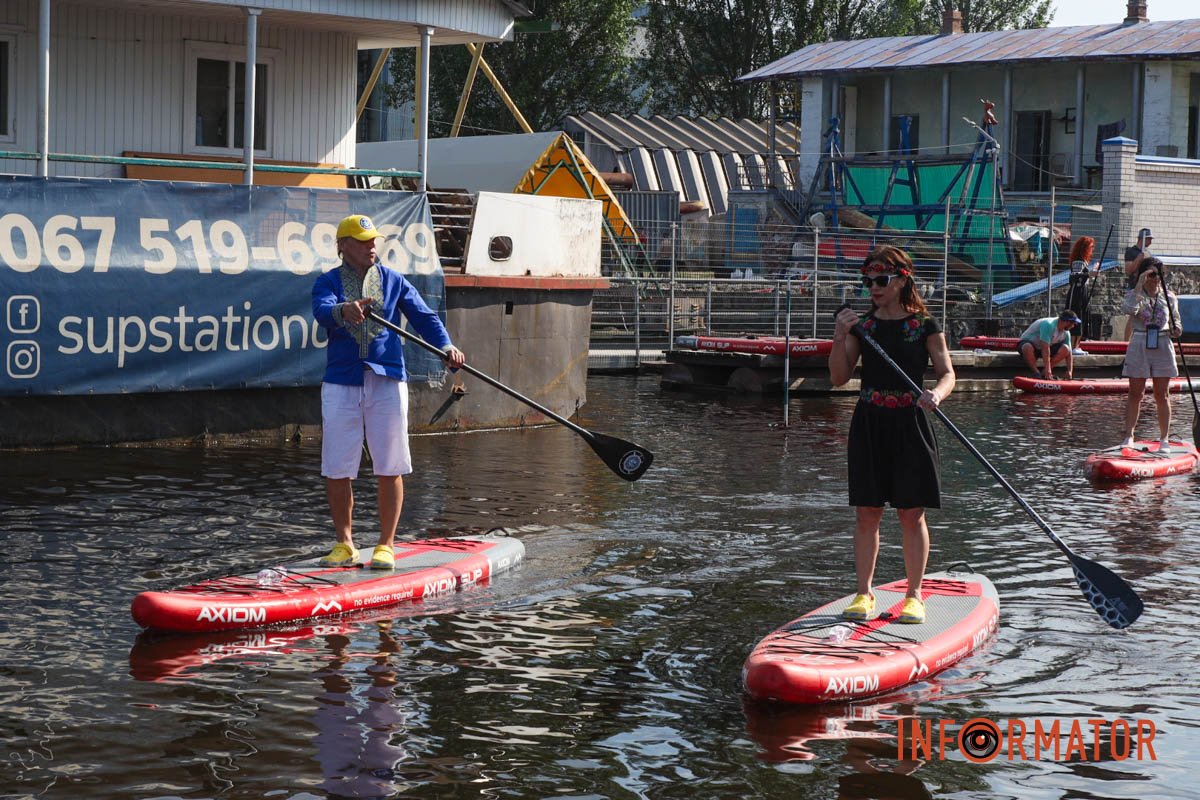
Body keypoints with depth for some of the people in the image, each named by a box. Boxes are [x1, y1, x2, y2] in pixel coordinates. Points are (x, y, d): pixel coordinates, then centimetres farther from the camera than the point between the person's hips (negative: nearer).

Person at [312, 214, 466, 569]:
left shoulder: (393, 281, 10)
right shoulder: (329, 282, 5)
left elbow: (423, 316, 1)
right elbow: (322, 310, -17)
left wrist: (446, 345, -18)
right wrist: (344, 310, -40)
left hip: (387, 380, 0)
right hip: (341, 383, 0)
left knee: (390, 469, -1)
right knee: (336, 470, 1)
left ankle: (385, 546, 9)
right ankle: (344, 545, 16)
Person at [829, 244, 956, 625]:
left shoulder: (924, 326, -1)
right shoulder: (861, 326, 7)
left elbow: (947, 372, -3)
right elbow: (839, 378, 3)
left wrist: (937, 393, -25)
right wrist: (840, 337, -12)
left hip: (909, 424, -2)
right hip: (869, 425, 3)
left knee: (911, 514, 1)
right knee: (866, 512, 4)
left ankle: (914, 595, 10)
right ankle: (864, 593, 13)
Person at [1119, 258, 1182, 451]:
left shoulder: (1169, 297, 7)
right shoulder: (1134, 294, -1)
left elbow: (1175, 320, 17)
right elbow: (1128, 309, -23)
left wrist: (1176, 330, -6)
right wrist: (1139, 286, -26)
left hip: (1162, 348, 2)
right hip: (1139, 347, -2)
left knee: (1162, 395, 4)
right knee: (1135, 394, 3)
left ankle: (1164, 439, 9)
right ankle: (1129, 436, 12)